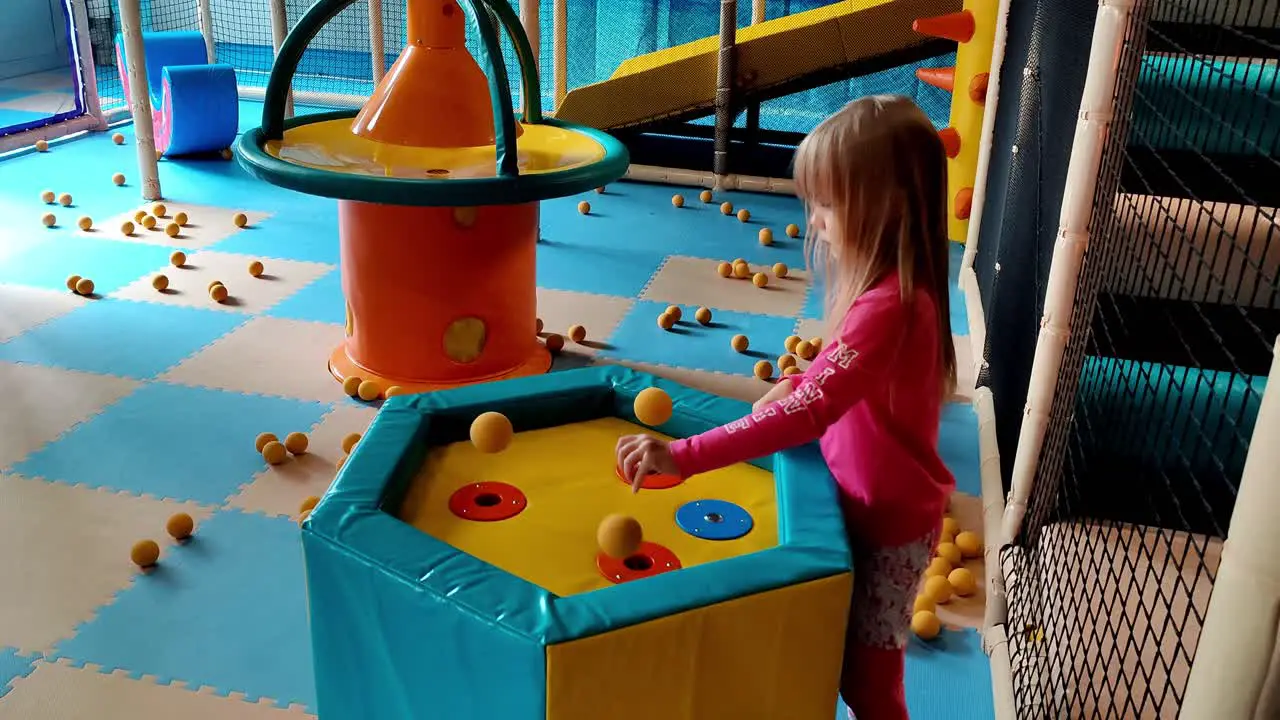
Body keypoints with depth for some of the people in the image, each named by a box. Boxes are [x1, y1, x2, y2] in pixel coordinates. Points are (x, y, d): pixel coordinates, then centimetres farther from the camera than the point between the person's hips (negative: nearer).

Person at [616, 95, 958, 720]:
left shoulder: (888, 307, -33)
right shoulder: (899, 285, 0)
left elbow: (809, 413, -41)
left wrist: (683, 456, -43)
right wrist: (797, 383, -2)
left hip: (888, 523, -9)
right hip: (878, 504, 9)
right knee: (857, 659, 25)